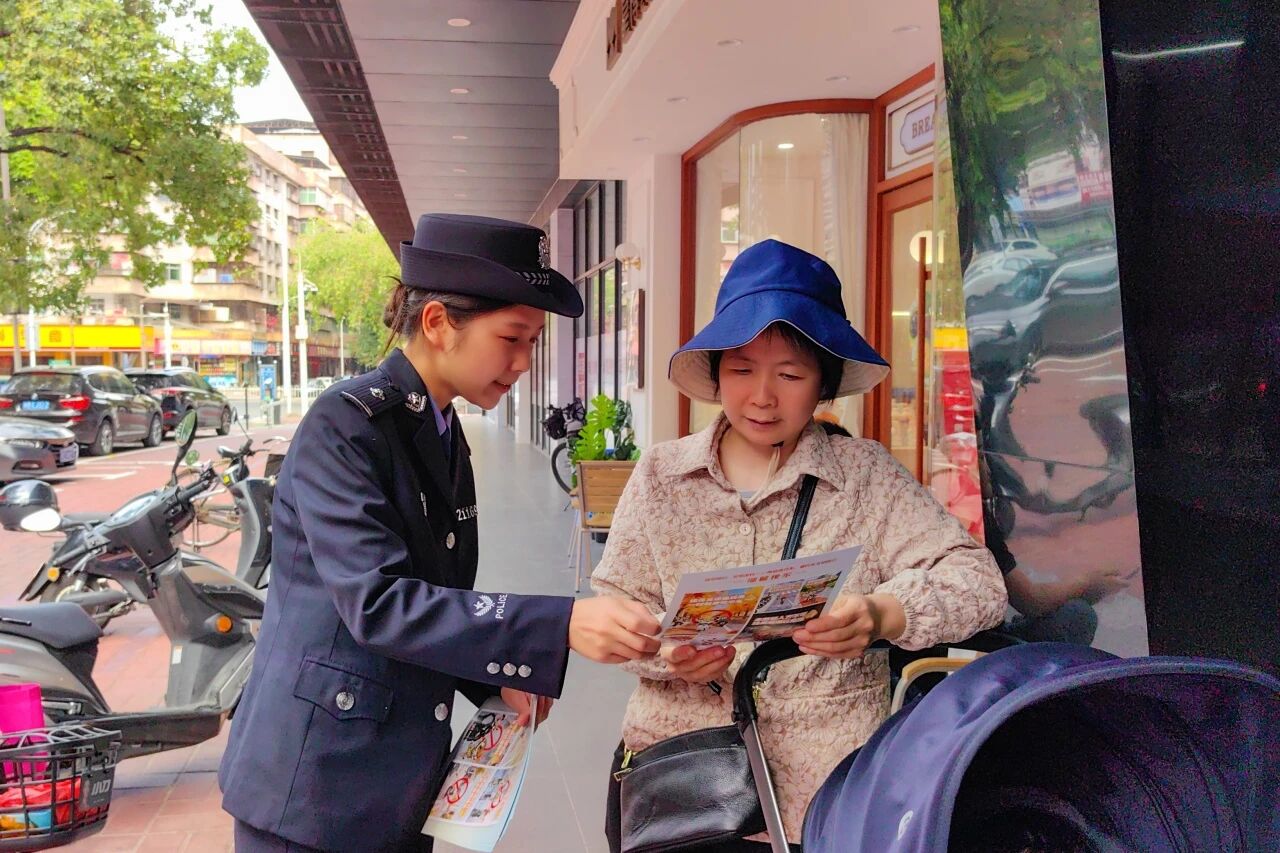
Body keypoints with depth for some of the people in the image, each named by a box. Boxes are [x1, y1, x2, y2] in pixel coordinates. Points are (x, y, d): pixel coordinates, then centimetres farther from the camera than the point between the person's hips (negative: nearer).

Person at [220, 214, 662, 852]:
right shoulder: (345, 425, -17)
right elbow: (377, 602, -27)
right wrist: (560, 626, -32)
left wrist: (495, 678, 0)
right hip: (316, 784, -7)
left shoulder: (447, 436, 8)